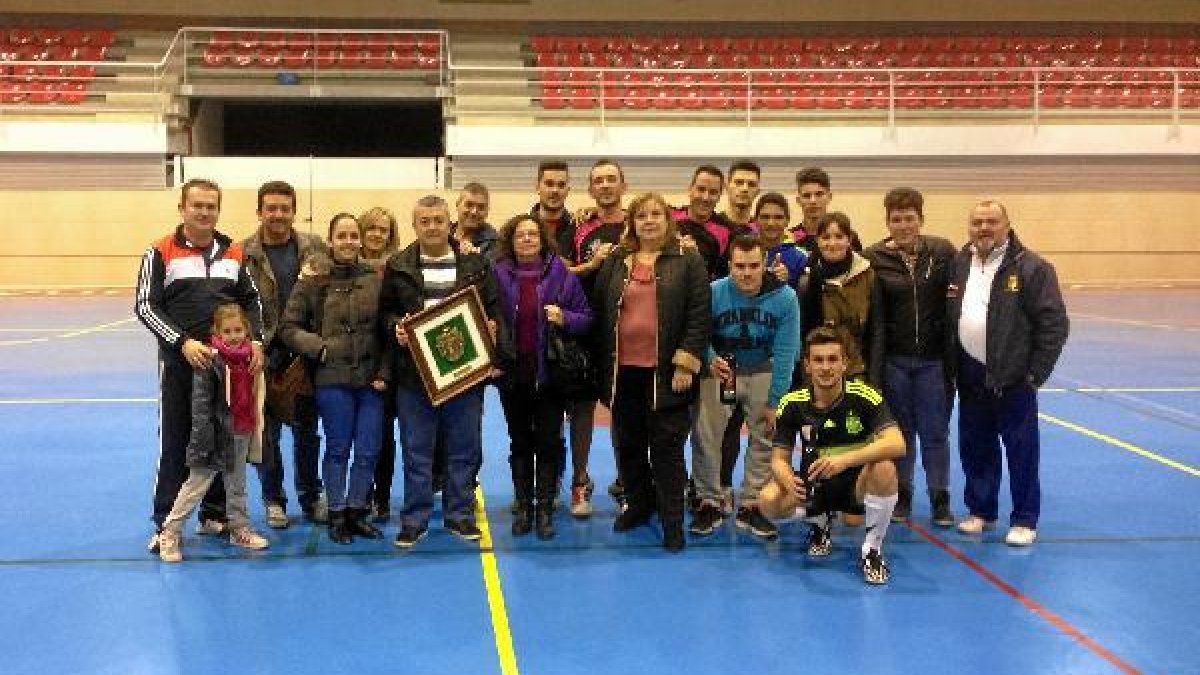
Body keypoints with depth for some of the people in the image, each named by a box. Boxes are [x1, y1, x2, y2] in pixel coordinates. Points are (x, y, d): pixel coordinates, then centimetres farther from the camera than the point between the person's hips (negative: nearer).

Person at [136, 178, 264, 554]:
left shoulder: (233, 253, 9)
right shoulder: (161, 252, -3)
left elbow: (251, 300, 15)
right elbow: (145, 307, -7)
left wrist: (255, 340, -2)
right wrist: (183, 343, -18)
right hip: (180, 362, -4)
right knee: (175, 443, 2)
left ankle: (214, 515, 23)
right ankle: (166, 524, 10)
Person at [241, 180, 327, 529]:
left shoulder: (314, 248, 0)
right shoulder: (244, 253, -5)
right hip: (265, 353, -1)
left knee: (307, 429, 12)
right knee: (267, 431, 8)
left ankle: (312, 496, 26)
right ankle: (273, 500, 22)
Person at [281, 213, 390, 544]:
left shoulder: (376, 280, 3)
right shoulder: (313, 282, -1)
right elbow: (290, 327, 2)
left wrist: (384, 372, -2)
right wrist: (319, 347, -10)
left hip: (371, 379, 2)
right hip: (332, 379, -2)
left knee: (368, 451, 7)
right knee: (338, 449, 7)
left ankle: (357, 511, 23)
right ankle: (336, 514, 20)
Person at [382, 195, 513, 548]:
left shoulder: (475, 265, 4)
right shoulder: (397, 267, 3)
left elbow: (495, 312, 6)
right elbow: (385, 312, 10)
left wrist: (497, 354, -7)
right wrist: (396, 328, -11)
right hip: (414, 373, 0)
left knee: (465, 448, 8)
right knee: (416, 450, 5)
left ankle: (459, 513, 21)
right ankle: (414, 519, 15)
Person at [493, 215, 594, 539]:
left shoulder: (560, 274, -1)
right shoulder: (499, 275, 1)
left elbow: (586, 317, 2)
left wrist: (564, 318, -18)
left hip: (550, 374, -1)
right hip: (513, 374, 1)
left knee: (548, 442, 2)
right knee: (520, 443, 10)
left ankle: (545, 509, 11)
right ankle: (524, 507, 19)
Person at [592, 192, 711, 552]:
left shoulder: (688, 261, -1)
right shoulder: (615, 262, 10)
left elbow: (700, 316, -6)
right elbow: (599, 311, 10)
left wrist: (686, 364, -13)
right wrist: (602, 365, 4)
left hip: (666, 372, -4)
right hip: (623, 371, 4)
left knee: (666, 446, -1)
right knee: (628, 442, 13)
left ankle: (672, 520, 6)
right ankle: (637, 504, 30)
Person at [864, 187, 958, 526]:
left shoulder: (943, 252, -1)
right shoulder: (874, 257, -4)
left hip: (933, 358, 0)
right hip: (894, 359, 0)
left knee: (934, 431, 7)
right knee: (900, 430, 11)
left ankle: (940, 498, 19)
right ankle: (902, 495, 24)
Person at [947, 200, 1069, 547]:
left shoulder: (1032, 268, -8)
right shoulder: (957, 266, 8)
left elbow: (1054, 325, -9)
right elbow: (946, 321, 14)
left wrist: (1035, 374, -11)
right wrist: (951, 368, 7)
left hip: (1013, 380, -5)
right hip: (971, 378, 5)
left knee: (1022, 452, 2)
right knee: (975, 449, 14)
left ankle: (1024, 520, 13)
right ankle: (981, 511, 28)